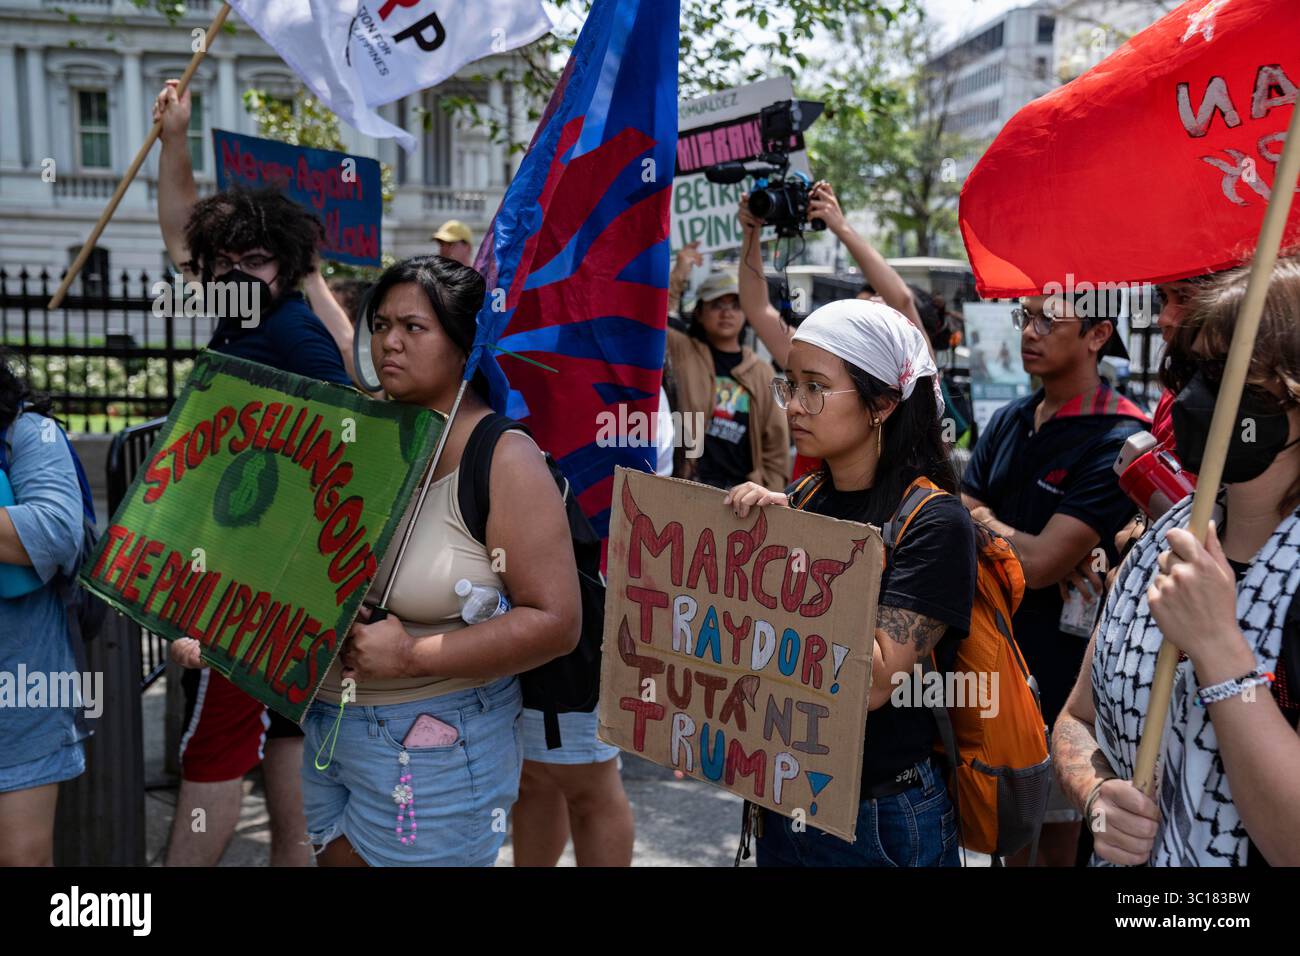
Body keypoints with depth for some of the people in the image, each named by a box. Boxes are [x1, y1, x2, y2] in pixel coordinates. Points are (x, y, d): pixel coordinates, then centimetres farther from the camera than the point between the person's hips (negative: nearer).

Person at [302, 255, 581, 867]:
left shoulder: (504, 458, -16)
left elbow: (555, 621, -21)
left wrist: (412, 655, -23)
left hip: (436, 744, -6)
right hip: (327, 725, 7)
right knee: (339, 857, 19)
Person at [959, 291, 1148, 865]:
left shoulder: (1118, 441, -16)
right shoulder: (1008, 421, 6)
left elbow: (1040, 564, -21)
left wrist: (981, 520, -5)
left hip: (1061, 671, -6)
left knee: (1057, 837, 11)